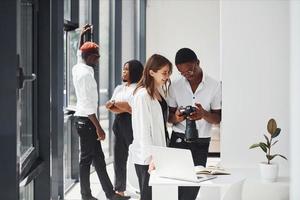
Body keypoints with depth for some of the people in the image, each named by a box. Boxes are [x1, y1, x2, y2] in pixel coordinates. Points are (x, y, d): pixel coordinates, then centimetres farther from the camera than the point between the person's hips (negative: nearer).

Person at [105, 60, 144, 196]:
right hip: (119, 124, 6)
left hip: (132, 124, -6)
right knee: (119, 156, 7)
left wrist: (115, 103, -1)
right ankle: (119, 189, 17)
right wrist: (126, 108, -9)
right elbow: (110, 107, 8)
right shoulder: (119, 88, 17)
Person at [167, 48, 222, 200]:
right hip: (178, 140, 1)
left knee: (193, 185, 2)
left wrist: (204, 114, -22)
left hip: (201, 143, 0)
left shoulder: (214, 86, -3)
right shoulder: (175, 86, 2)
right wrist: (177, 117, -17)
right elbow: (169, 117, 7)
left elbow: (218, 119, 0)